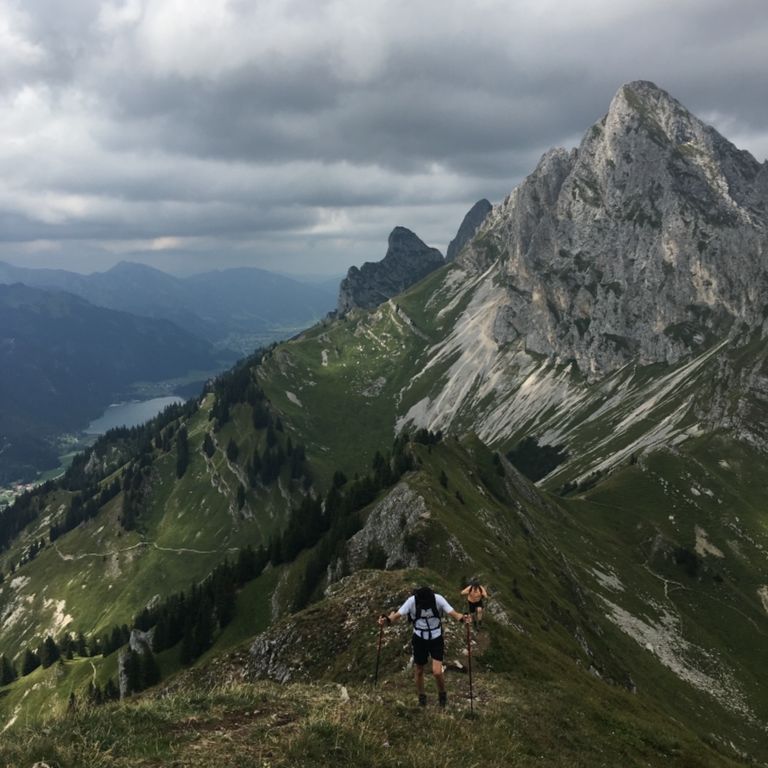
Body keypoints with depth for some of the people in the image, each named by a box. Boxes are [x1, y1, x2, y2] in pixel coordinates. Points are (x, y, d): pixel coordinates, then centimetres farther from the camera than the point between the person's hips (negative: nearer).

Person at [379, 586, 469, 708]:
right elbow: (398, 614, -24)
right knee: (419, 670, 12)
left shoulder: (438, 599, -21)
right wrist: (387, 619, -45)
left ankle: (442, 693, 21)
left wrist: (461, 617, -46)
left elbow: (452, 613, -24)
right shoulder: (412, 601, -21)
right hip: (420, 639, 1)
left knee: (437, 671, -11)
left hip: (436, 638, -1)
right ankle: (421, 697, 39)